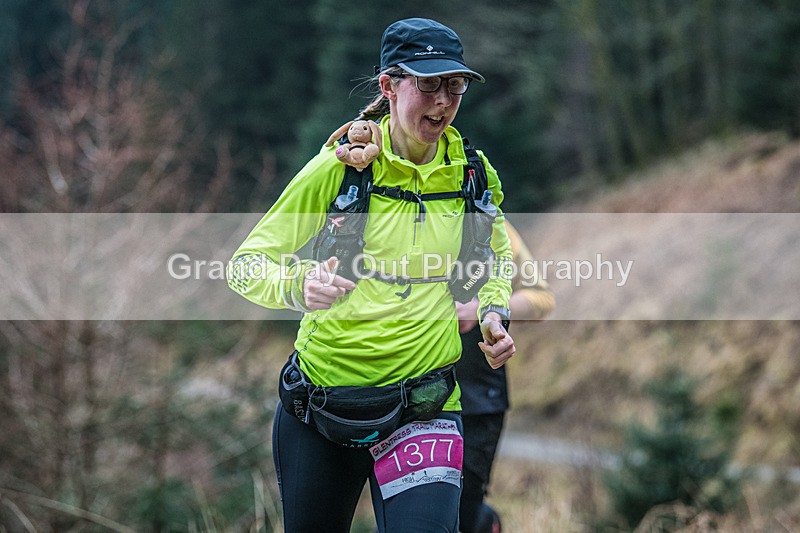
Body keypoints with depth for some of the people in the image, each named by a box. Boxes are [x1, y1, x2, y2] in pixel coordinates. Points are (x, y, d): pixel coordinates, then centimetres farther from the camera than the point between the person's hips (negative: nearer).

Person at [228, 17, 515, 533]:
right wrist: (297, 286, -27)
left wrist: (494, 315, 2)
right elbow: (245, 265, -6)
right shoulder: (338, 166, -6)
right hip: (319, 398, -1)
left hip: (424, 410, 1)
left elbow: (496, 258, 23)